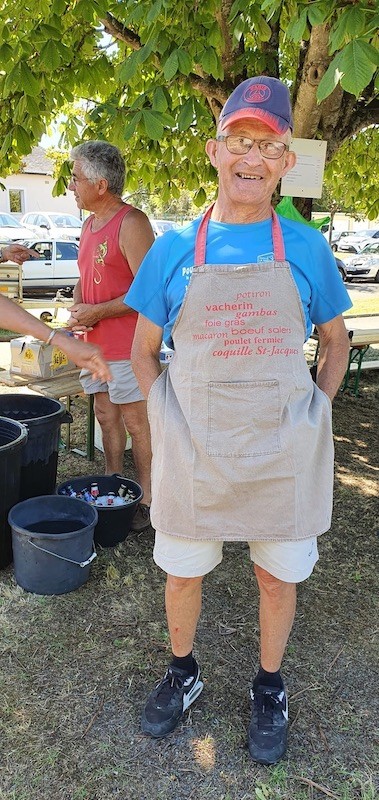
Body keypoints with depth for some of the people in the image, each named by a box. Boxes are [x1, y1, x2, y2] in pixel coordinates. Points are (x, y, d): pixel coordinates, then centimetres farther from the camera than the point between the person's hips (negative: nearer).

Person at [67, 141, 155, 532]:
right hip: (95, 342, 9)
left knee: (136, 422, 0)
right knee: (106, 416, 16)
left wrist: (97, 312, -17)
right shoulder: (90, 224, 14)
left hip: (127, 346, -8)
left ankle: (146, 499, 13)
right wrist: (76, 308, 2)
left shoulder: (131, 223, -15)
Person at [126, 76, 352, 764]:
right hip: (192, 453, 1)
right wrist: (169, 424, 0)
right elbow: (144, 351, 8)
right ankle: (182, 673, 44)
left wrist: (313, 414, 4)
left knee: (278, 577, 15)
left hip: (284, 453, 0)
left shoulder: (305, 249, -2)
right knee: (182, 571, 16)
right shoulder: (173, 249, -1)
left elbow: (335, 341, 11)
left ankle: (269, 688, 42)